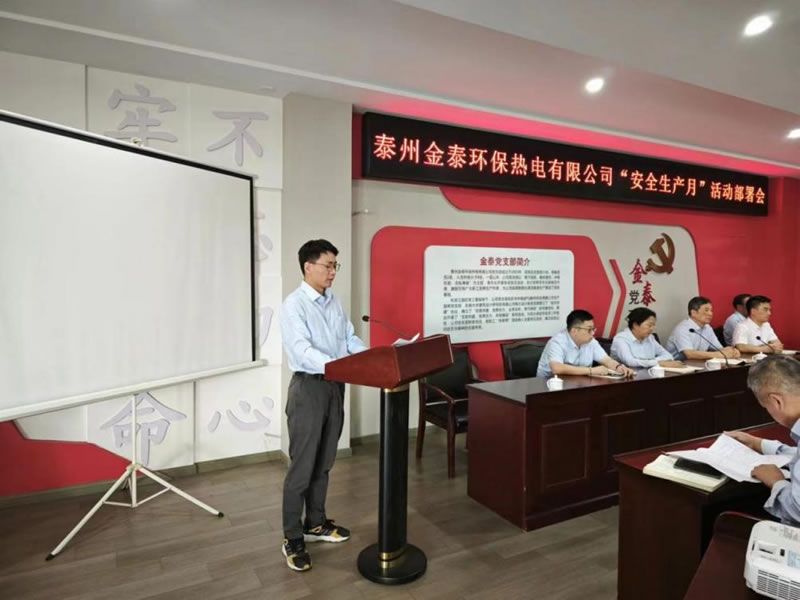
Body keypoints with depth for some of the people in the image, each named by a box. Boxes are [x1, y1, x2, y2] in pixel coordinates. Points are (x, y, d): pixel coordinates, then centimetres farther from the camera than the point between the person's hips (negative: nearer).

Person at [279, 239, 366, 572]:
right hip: (309, 387, -7)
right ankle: (292, 539, 16)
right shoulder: (294, 304, -14)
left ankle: (316, 523, 33)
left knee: (323, 463, 17)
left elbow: (351, 339, 10)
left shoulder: (334, 303, 9)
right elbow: (301, 350, -25)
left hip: (335, 386, 7)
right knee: (302, 467, 2)